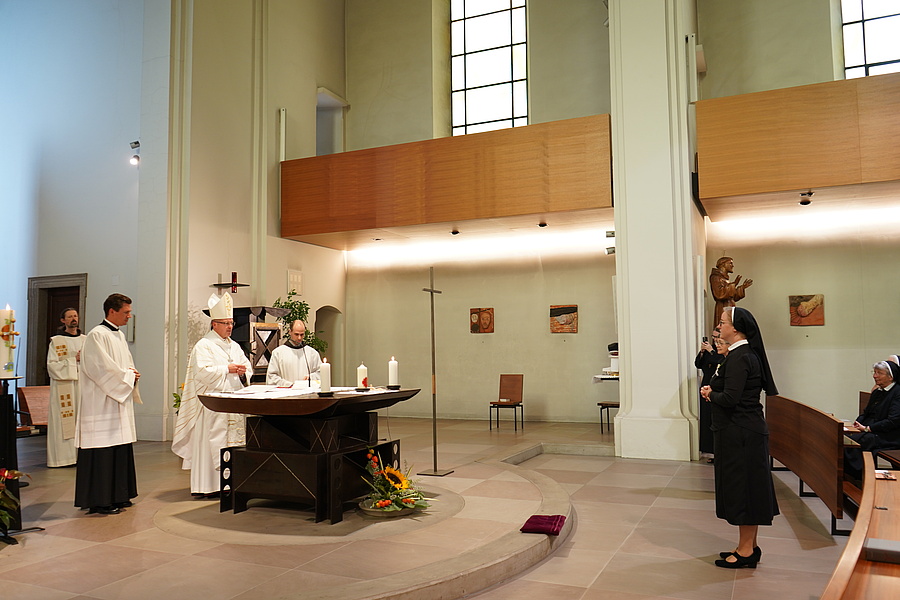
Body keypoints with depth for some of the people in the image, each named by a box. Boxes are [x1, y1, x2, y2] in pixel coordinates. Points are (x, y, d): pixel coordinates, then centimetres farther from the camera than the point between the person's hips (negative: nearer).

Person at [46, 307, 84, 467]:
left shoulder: (85, 340, 13)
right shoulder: (56, 341, 2)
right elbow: (52, 365, -5)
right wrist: (73, 360, -11)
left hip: (83, 384, 3)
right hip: (63, 386, -3)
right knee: (64, 423, -4)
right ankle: (64, 456, 1)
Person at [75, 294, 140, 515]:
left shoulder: (119, 335, 16)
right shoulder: (97, 335, -12)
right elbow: (102, 369, -19)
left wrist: (132, 375, 1)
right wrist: (128, 376, -9)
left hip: (119, 401, 9)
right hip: (102, 404, -9)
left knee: (120, 450, 11)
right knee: (103, 452, -6)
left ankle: (117, 496, 19)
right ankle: (99, 501, 2)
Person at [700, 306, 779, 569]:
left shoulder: (739, 358, -19)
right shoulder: (746, 354, 13)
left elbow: (730, 398, -25)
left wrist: (709, 394, -7)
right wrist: (713, 391, 0)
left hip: (740, 433, -10)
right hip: (745, 431, 10)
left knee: (741, 487, -1)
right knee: (746, 487, 16)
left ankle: (746, 551, 10)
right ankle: (749, 546, 27)